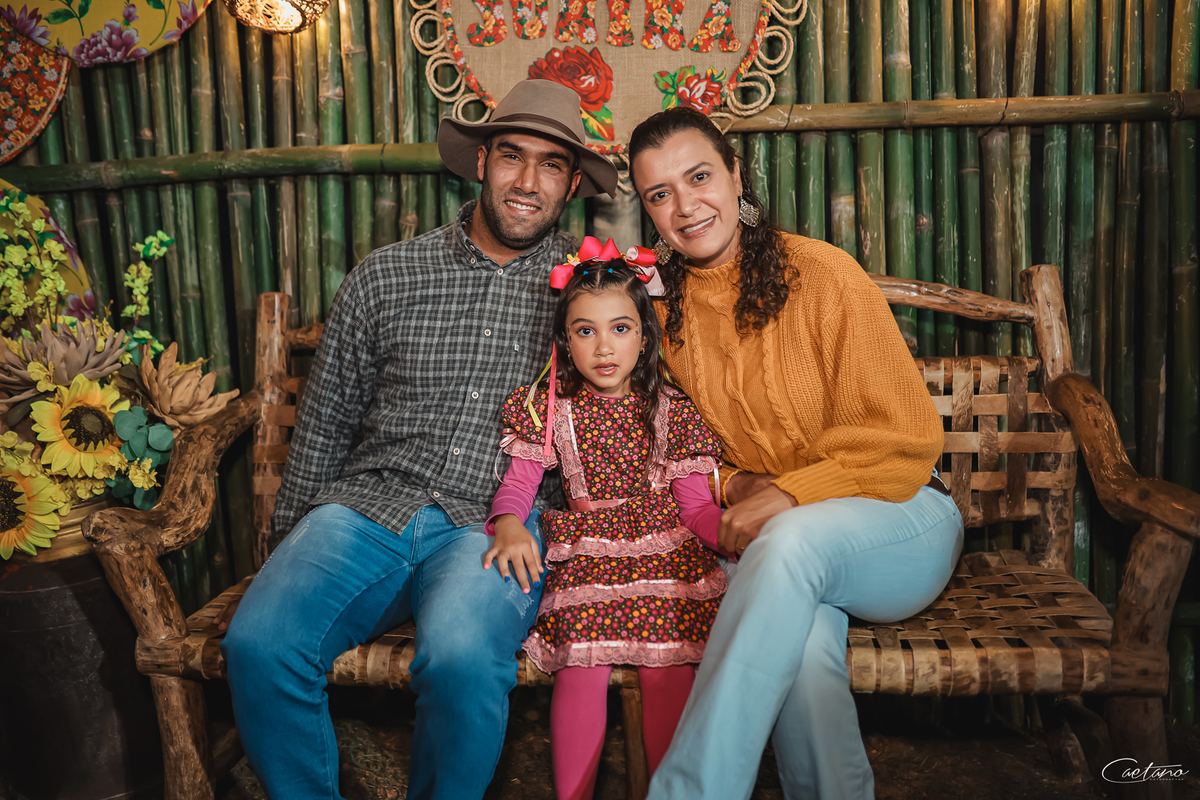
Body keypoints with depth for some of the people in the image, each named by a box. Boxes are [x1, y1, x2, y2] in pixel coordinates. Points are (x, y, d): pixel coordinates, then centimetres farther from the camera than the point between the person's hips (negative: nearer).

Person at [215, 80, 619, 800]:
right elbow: (326, 423, 16)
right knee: (260, 643, -25)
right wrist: (296, 544, 12)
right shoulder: (385, 276, 11)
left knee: (462, 656, -32)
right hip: (368, 505, 2)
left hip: (497, 523, -1)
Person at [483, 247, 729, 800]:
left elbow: (695, 504, 4)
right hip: (583, 554, 0)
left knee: (669, 670, -18)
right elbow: (517, 483, 4)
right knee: (583, 670, -21)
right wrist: (509, 525, -20)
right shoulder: (548, 408, 6)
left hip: (664, 550, 1)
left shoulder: (670, 411, 6)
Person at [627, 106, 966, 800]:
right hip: (767, 540, 3)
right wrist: (737, 484, -9)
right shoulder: (666, 310, 5)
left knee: (792, 541, -37)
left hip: (902, 518, -2)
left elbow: (906, 435, -10)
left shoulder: (820, 273, -9)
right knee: (800, 644, -34)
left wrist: (790, 495, -23)